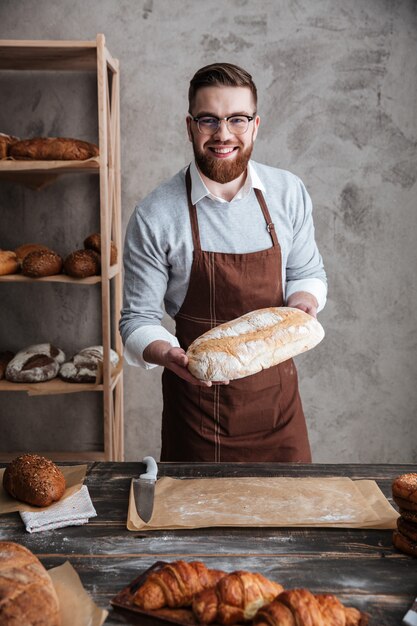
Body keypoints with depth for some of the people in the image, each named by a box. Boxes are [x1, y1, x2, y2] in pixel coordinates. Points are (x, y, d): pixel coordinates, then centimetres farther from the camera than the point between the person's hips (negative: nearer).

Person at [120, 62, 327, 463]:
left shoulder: (289, 193, -3)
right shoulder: (154, 217, -13)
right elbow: (138, 320, -7)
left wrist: (302, 305, -13)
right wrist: (166, 354, -28)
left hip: (276, 396, 3)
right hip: (195, 397, -2)